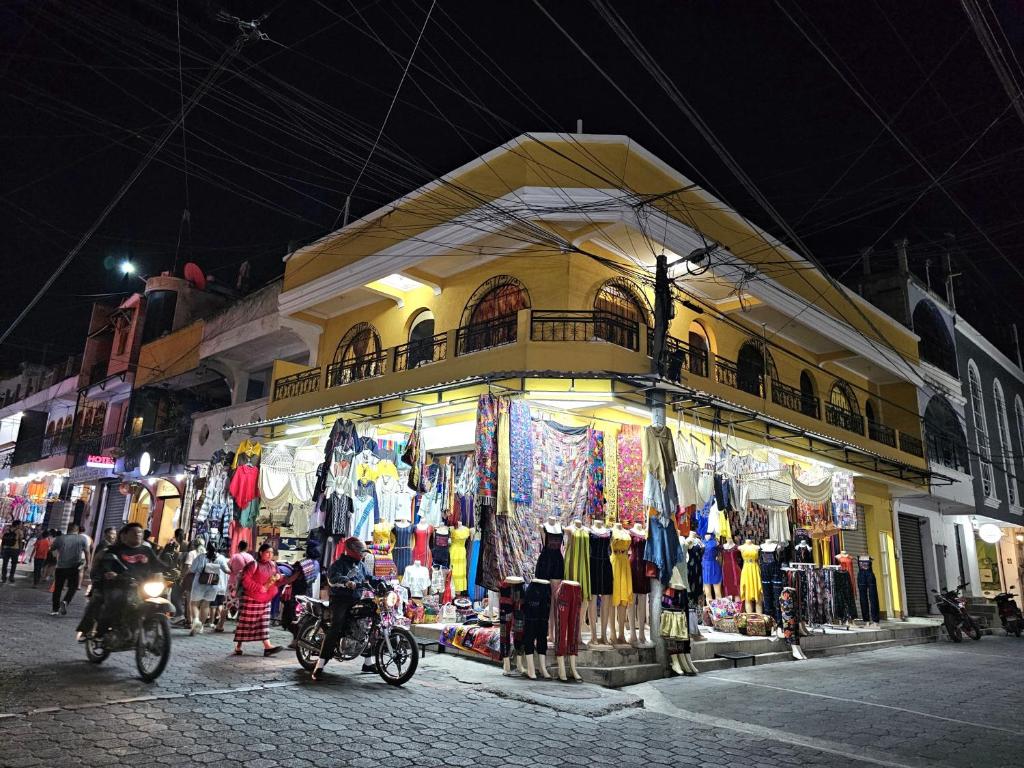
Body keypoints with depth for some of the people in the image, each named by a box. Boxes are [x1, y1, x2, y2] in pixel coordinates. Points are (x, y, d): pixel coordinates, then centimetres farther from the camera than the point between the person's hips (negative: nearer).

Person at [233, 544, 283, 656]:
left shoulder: (273, 565, 8)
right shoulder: (254, 565, -12)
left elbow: (279, 580, 19)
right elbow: (245, 580, -18)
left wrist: (278, 577, -6)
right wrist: (260, 588, -20)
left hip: (266, 600, 6)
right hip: (251, 599, -6)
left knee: (264, 622, 3)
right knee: (245, 623, 3)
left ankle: (267, 646, -1)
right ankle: (238, 646, 15)